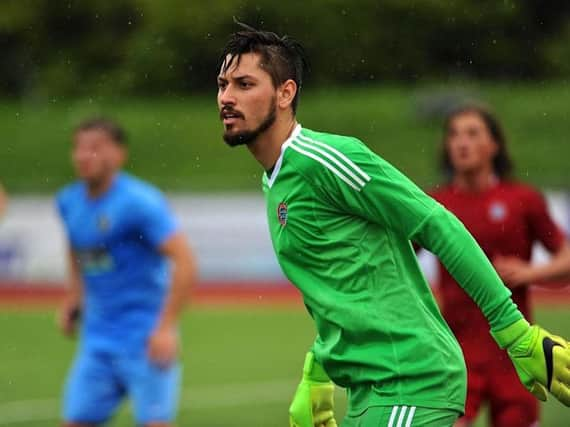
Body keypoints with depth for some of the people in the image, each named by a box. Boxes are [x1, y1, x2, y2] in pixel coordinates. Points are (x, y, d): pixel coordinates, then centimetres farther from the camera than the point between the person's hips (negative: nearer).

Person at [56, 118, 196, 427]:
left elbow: (184, 263, -19)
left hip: (145, 340, -7)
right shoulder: (69, 201, 6)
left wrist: (166, 328, -22)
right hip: (97, 339, 7)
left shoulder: (139, 201, -15)